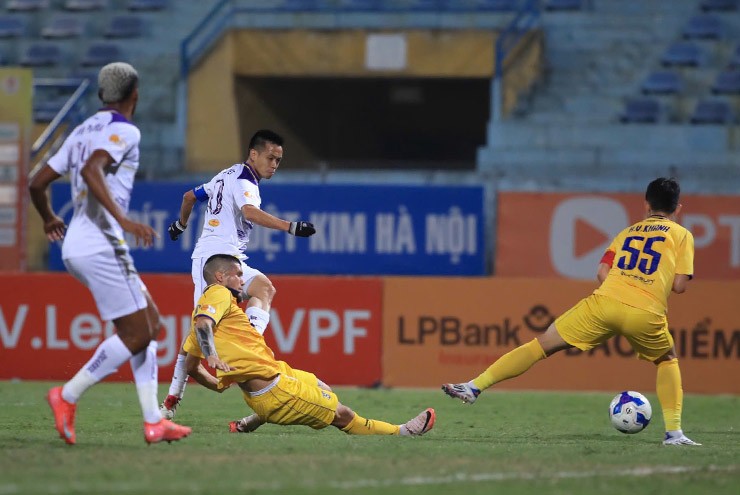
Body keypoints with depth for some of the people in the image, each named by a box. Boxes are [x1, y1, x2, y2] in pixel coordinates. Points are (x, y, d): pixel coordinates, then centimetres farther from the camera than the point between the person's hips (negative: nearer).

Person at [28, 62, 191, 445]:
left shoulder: (83, 131, 17)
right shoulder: (124, 131, -7)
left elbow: (37, 183, 18)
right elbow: (91, 170, -26)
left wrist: (49, 220, 37)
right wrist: (123, 219, -31)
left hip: (75, 246, 9)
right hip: (101, 245, -9)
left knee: (150, 322, 13)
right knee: (136, 333, -5)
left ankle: (153, 421, 8)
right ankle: (68, 396, -6)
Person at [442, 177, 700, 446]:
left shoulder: (627, 232, 26)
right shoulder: (682, 235, 17)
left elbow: (602, 273, 14)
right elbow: (679, 285, 8)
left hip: (604, 301, 1)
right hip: (646, 314, -1)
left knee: (542, 344, 7)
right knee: (668, 361, 27)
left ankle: (474, 386, 0)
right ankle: (674, 432, 13)